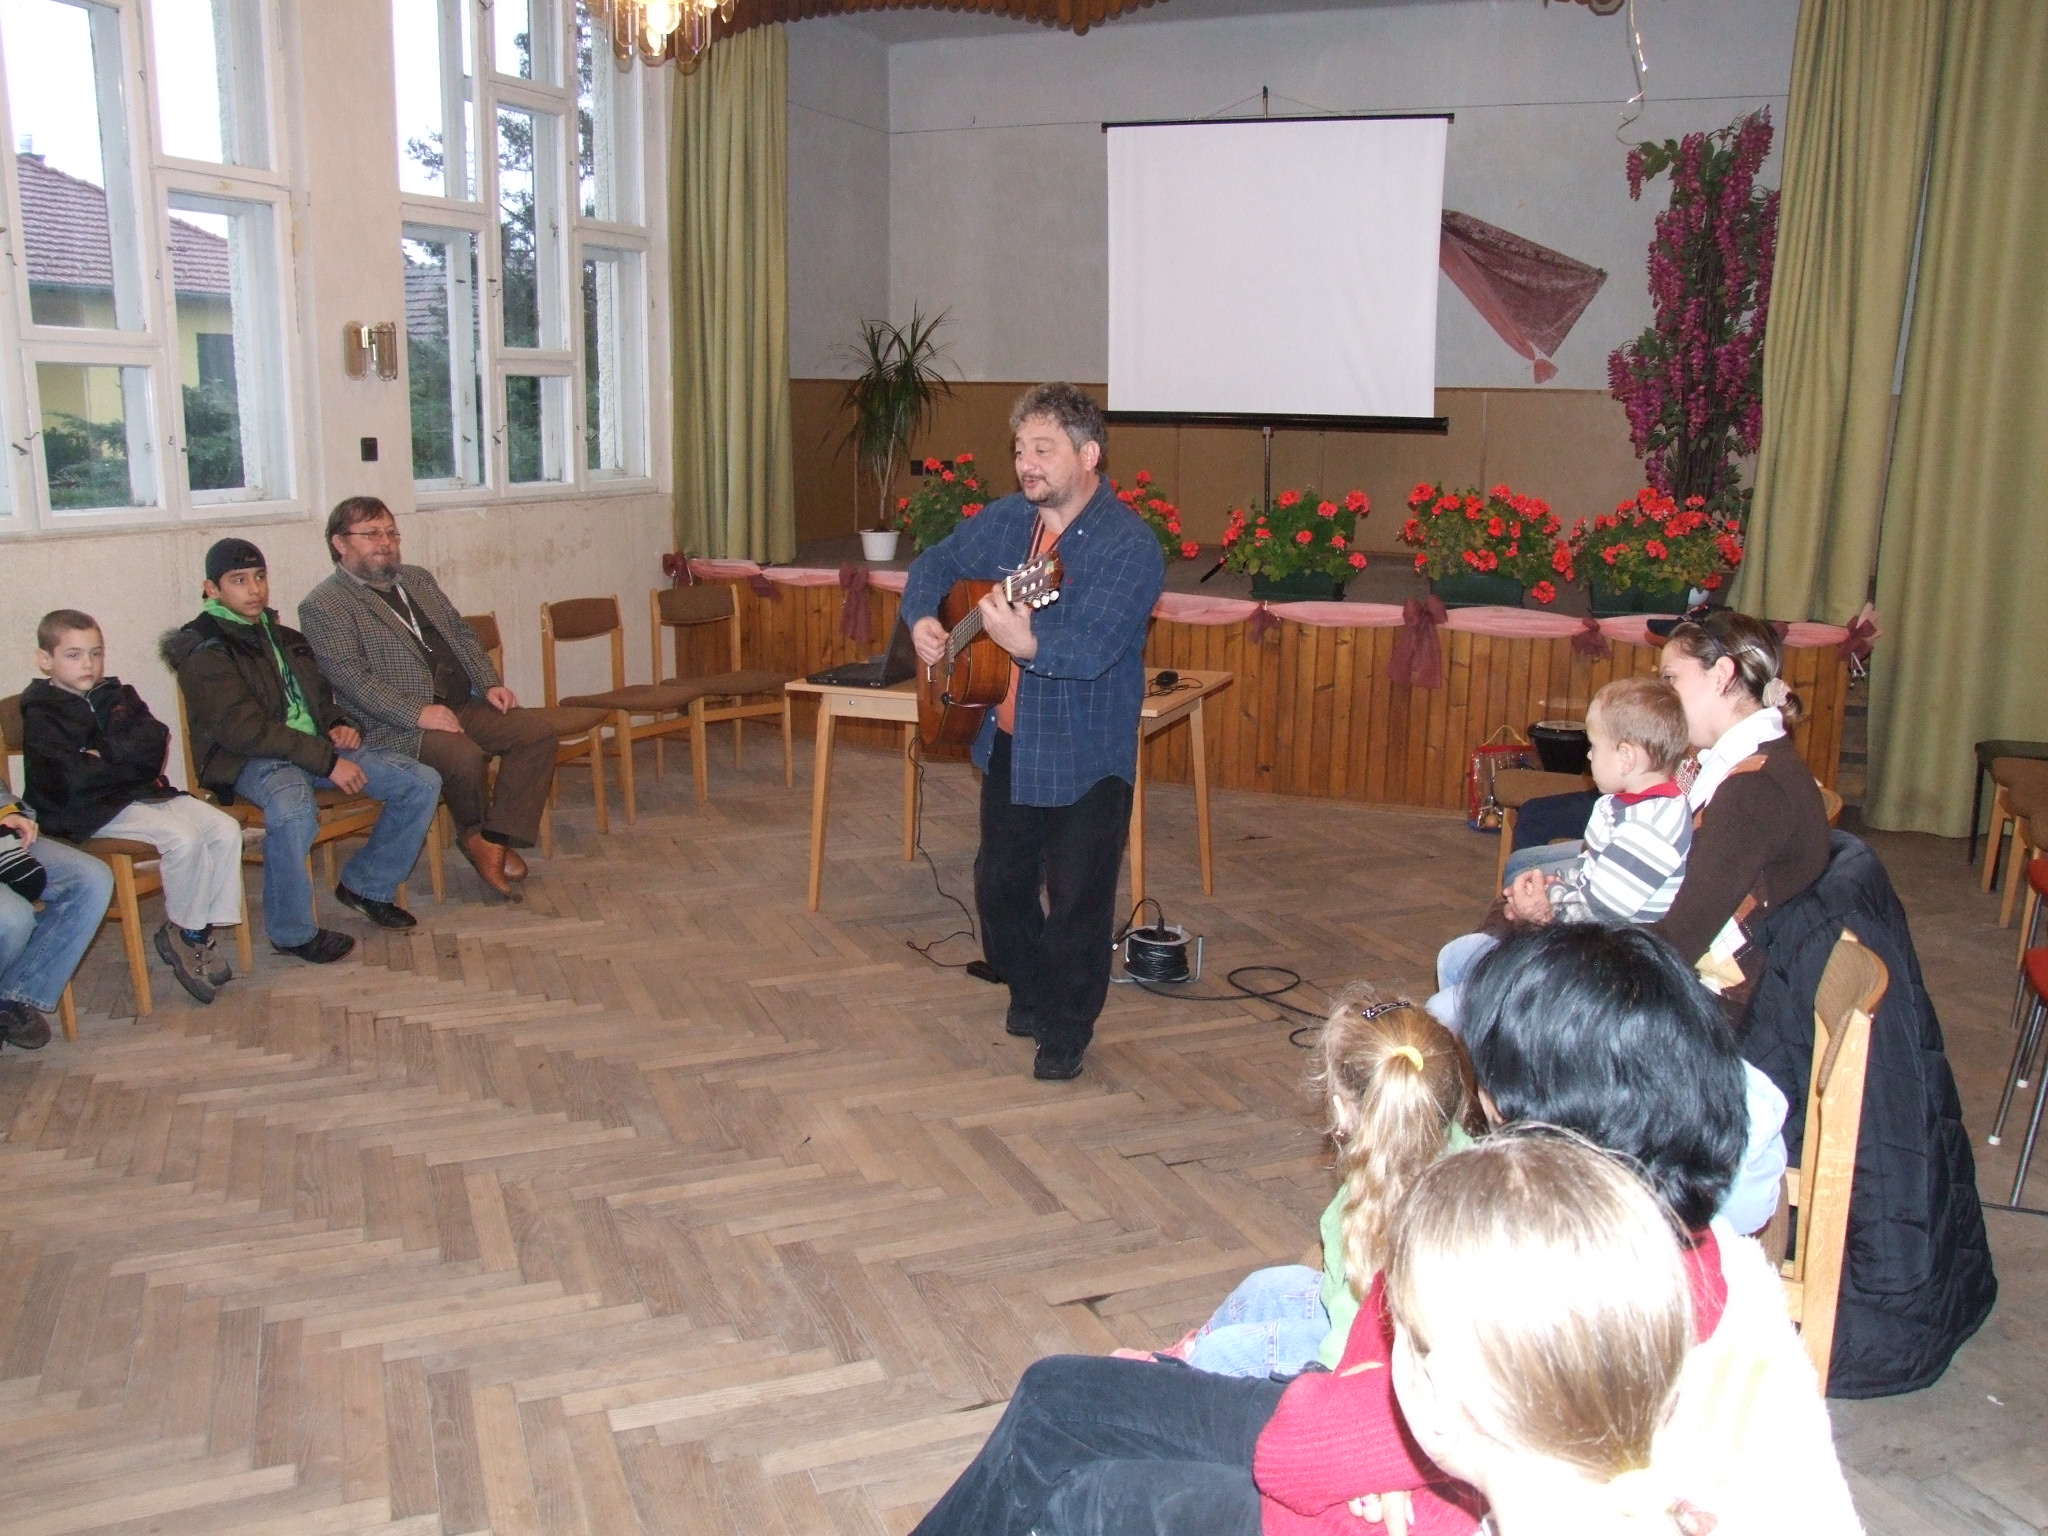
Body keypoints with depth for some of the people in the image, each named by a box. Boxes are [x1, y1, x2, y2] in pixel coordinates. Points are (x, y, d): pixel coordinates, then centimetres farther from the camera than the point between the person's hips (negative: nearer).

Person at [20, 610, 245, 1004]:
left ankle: (203, 928, -7)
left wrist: (106, 755, -15)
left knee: (225, 829, -14)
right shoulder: (41, 715, -3)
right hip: (92, 811, -7)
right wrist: (130, 760, -6)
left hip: (147, 793, 7)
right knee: (183, 839, -29)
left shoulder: (117, 696, 16)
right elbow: (73, 780, -16)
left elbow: (156, 738, -1)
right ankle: (182, 933, -10)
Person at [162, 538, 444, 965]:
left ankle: (366, 885, 10)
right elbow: (242, 729, -19)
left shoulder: (280, 634, 17)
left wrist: (338, 725, 6)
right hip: (249, 760, -8)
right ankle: (292, 933, -21)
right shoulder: (204, 652, -8)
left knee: (423, 783, -6)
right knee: (293, 809, -42)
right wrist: (326, 761, -23)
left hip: (318, 747, 8)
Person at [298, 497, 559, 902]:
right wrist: (417, 713, -25)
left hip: (463, 706, 7)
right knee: (465, 755, -32)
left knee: (537, 729, -14)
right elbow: (350, 676, -15)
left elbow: (461, 634, 23)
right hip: (395, 727, -7)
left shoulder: (417, 579, 20)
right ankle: (474, 834, 0)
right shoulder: (322, 606, -4)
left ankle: (496, 841, -15)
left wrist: (491, 683, 6)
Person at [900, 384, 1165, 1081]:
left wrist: (1027, 644, -51)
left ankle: (1066, 1030, 22)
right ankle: (1030, 994, 41)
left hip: (1085, 759, -7)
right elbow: (936, 563, 17)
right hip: (1008, 741, 7)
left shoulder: (1128, 545, -20)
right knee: (1000, 884, 18)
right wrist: (922, 618, -4)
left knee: (1077, 901, 3)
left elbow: (1092, 649, -32)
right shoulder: (1006, 519, 2)